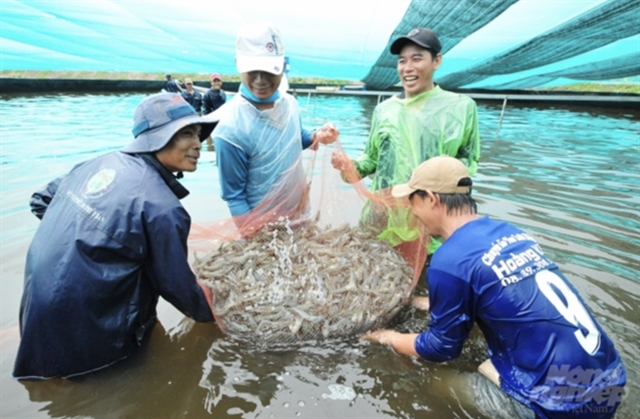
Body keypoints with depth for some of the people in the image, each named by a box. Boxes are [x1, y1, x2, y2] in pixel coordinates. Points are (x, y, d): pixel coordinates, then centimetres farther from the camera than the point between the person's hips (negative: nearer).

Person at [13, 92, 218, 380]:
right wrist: (210, 310, 5)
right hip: (83, 339, -7)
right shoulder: (162, 206, -24)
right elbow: (177, 287, -14)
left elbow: (40, 201, 15)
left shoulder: (99, 163, -1)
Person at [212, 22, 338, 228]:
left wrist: (316, 137, -8)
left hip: (301, 213, 6)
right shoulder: (230, 129, -24)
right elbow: (234, 196, -18)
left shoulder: (290, 103, -7)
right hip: (264, 227, -6)